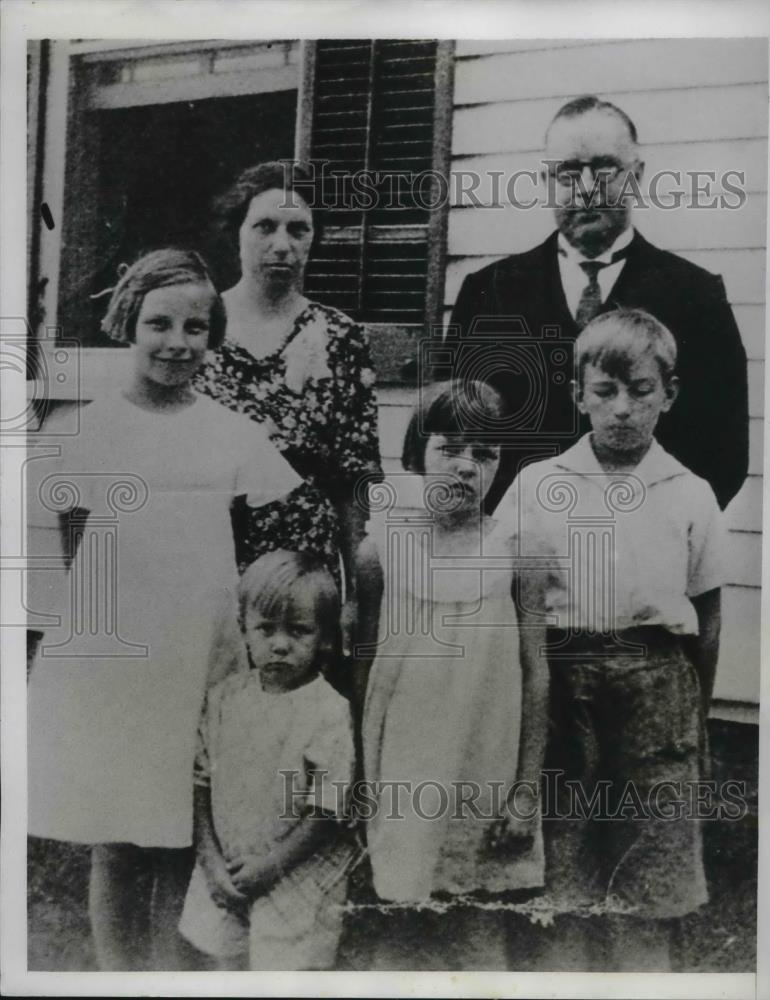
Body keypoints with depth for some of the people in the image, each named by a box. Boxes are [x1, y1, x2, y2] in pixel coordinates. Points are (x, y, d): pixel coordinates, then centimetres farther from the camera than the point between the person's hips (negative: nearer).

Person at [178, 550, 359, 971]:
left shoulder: (329, 712, -17)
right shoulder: (223, 697, -3)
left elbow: (327, 812, -16)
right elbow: (201, 785, 1)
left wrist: (271, 865, -14)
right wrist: (210, 859, -7)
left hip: (295, 882, -4)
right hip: (226, 878, 5)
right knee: (229, 963, 18)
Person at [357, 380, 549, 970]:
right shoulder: (386, 542, -3)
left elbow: (537, 678, -2)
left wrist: (527, 791, -3)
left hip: (484, 786, -1)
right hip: (402, 783, 1)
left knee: (482, 939, 11)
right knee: (400, 937, 12)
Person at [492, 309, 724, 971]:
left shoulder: (691, 494, 2)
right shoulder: (535, 484, 1)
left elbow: (708, 618, 8)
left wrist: (698, 720, 11)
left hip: (658, 686, 0)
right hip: (562, 684, 0)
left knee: (649, 893, 7)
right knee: (563, 880, 10)